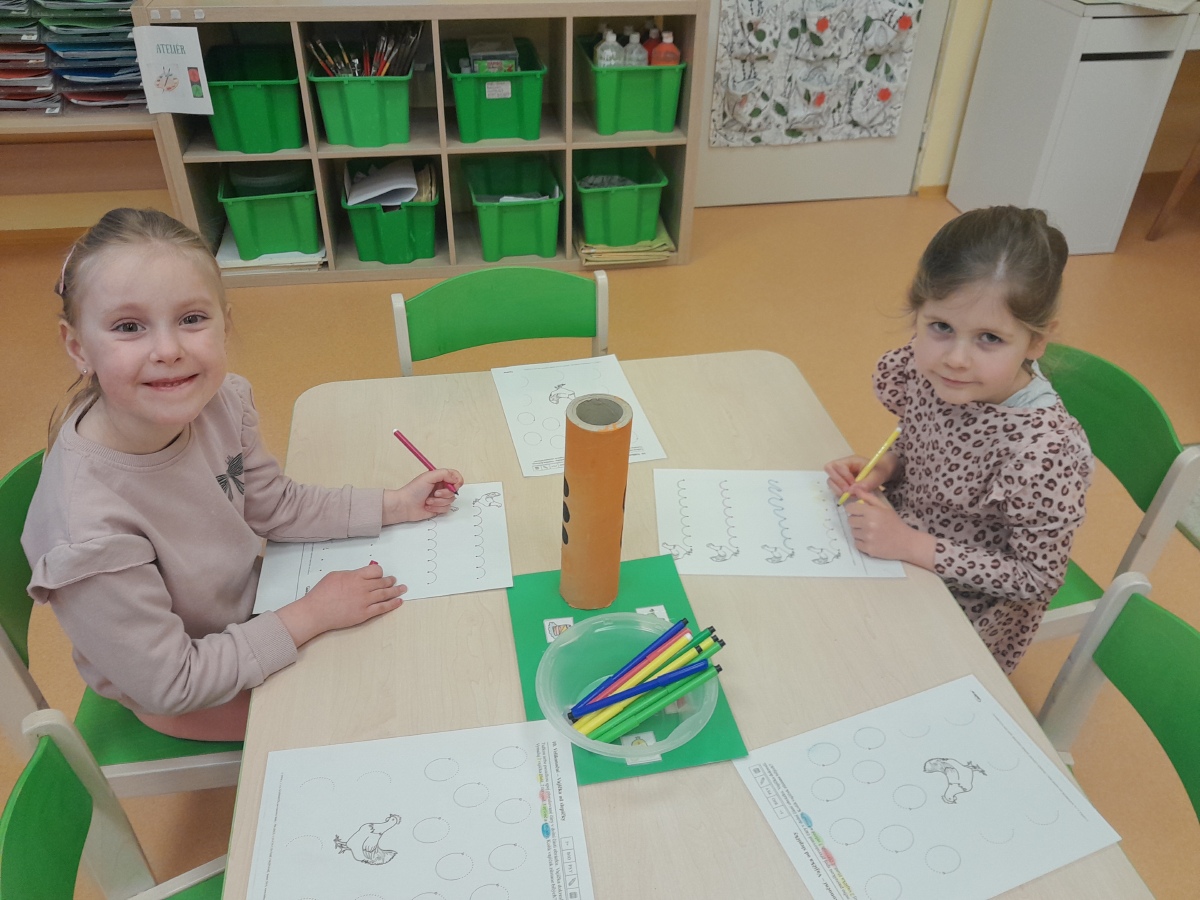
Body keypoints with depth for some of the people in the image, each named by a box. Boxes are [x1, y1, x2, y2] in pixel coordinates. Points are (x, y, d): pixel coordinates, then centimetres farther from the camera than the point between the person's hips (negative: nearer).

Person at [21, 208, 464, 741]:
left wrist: (396, 506, -10)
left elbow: (275, 507, -4)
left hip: (243, 601, 5)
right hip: (177, 703, -5)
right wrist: (311, 616, -24)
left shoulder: (219, 401, -22)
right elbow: (169, 684, -27)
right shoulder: (88, 532, -39)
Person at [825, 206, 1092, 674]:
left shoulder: (1042, 450, -33)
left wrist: (912, 545, -28)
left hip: (968, 614, -5)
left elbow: (1038, 579, -22)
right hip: (900, 547, 5)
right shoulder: (926, 370, -16)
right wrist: (881, 469, -14)